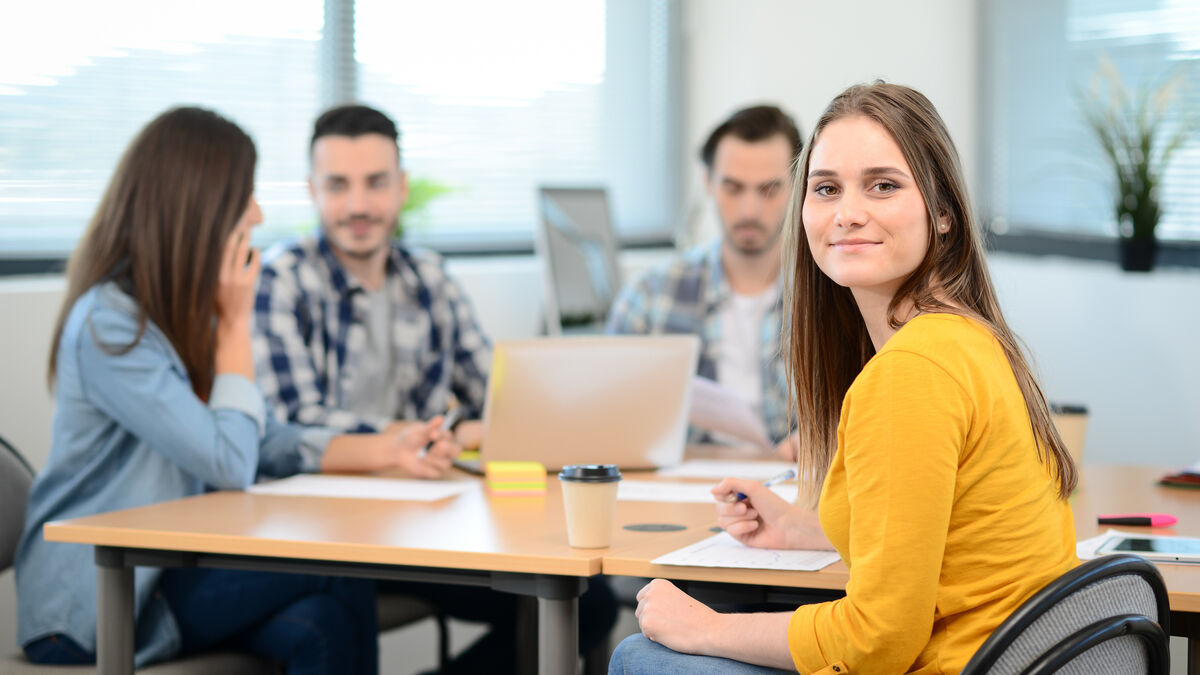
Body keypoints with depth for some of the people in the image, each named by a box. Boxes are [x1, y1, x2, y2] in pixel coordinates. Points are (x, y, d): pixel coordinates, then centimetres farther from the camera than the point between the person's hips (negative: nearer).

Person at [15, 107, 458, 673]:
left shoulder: (184, 314, 11)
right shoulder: (110, 325, -18)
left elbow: (261, 442, 15)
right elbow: (229, 465, -20)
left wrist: (387, 451, 5)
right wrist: (237, 321, -11)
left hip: (168, 568, 7)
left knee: (319, 625, -23)